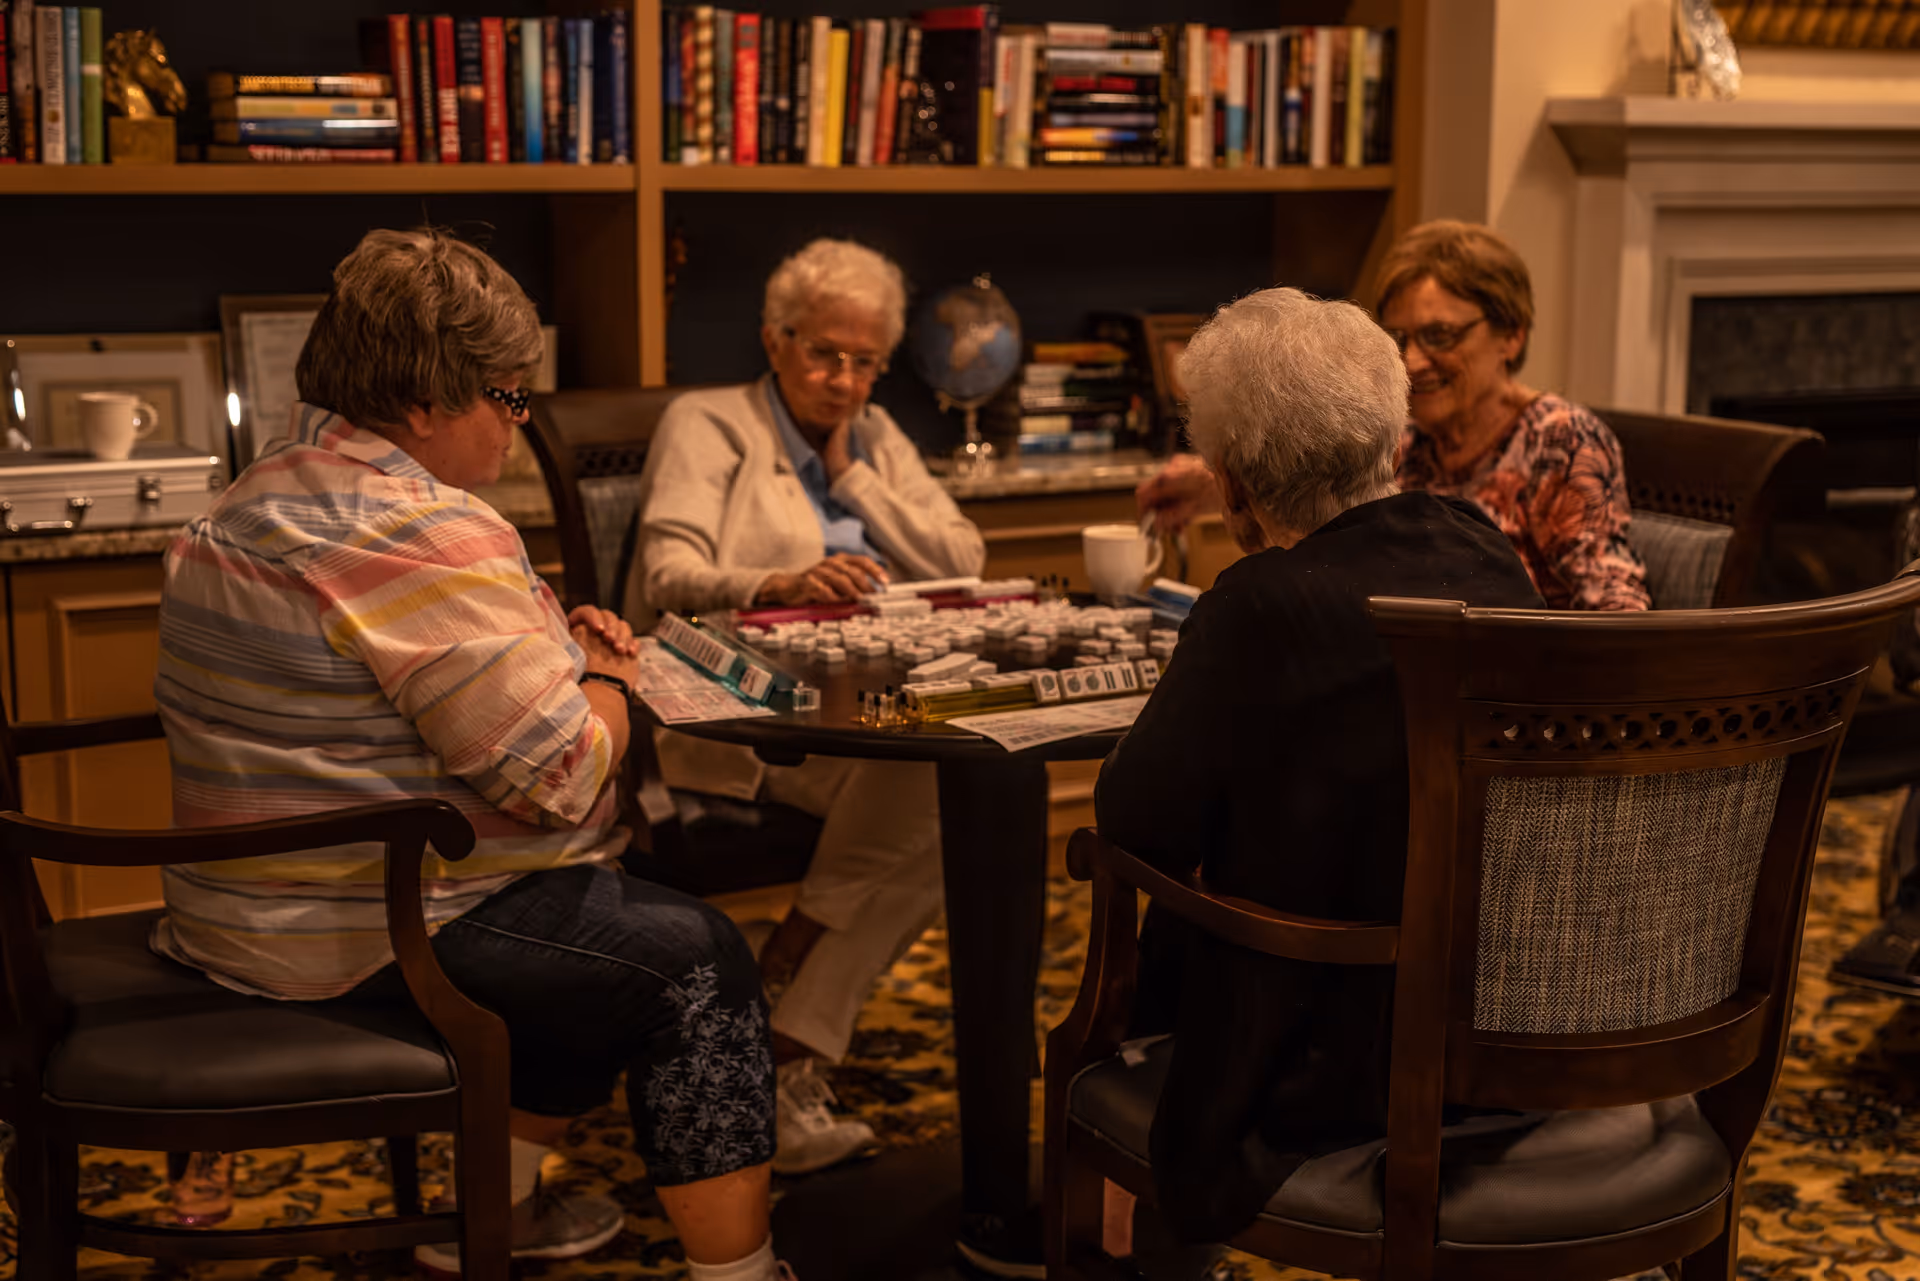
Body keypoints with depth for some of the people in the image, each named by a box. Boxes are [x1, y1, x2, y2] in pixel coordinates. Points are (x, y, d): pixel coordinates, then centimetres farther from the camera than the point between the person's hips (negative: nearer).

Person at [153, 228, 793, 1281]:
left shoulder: (256, 501, 11)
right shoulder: (431, 536, -23)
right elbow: (559, 779, -23)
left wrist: (552, 644, 8)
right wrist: (608, 682, -2)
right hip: (369, 942, -10)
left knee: (613, 920, 25)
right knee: (696, 961, 2)